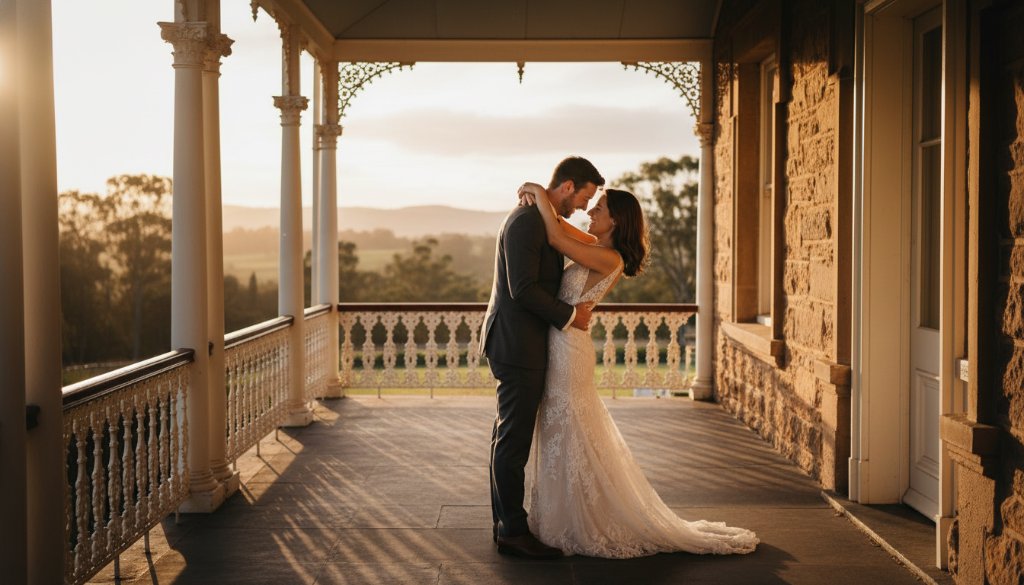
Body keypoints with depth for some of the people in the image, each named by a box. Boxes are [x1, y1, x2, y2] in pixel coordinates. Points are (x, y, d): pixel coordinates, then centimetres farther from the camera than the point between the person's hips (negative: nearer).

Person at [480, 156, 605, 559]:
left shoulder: (537, 220, 15)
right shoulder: (526, 221, -17)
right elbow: (523, 289, -22)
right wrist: (569, 315, -14)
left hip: (517, 344, 11)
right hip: (518, 345, -11)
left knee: (508, 436, 14)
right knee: (514, 439, -4)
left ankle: (505, 522, 24)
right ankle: (513, 531, 4)